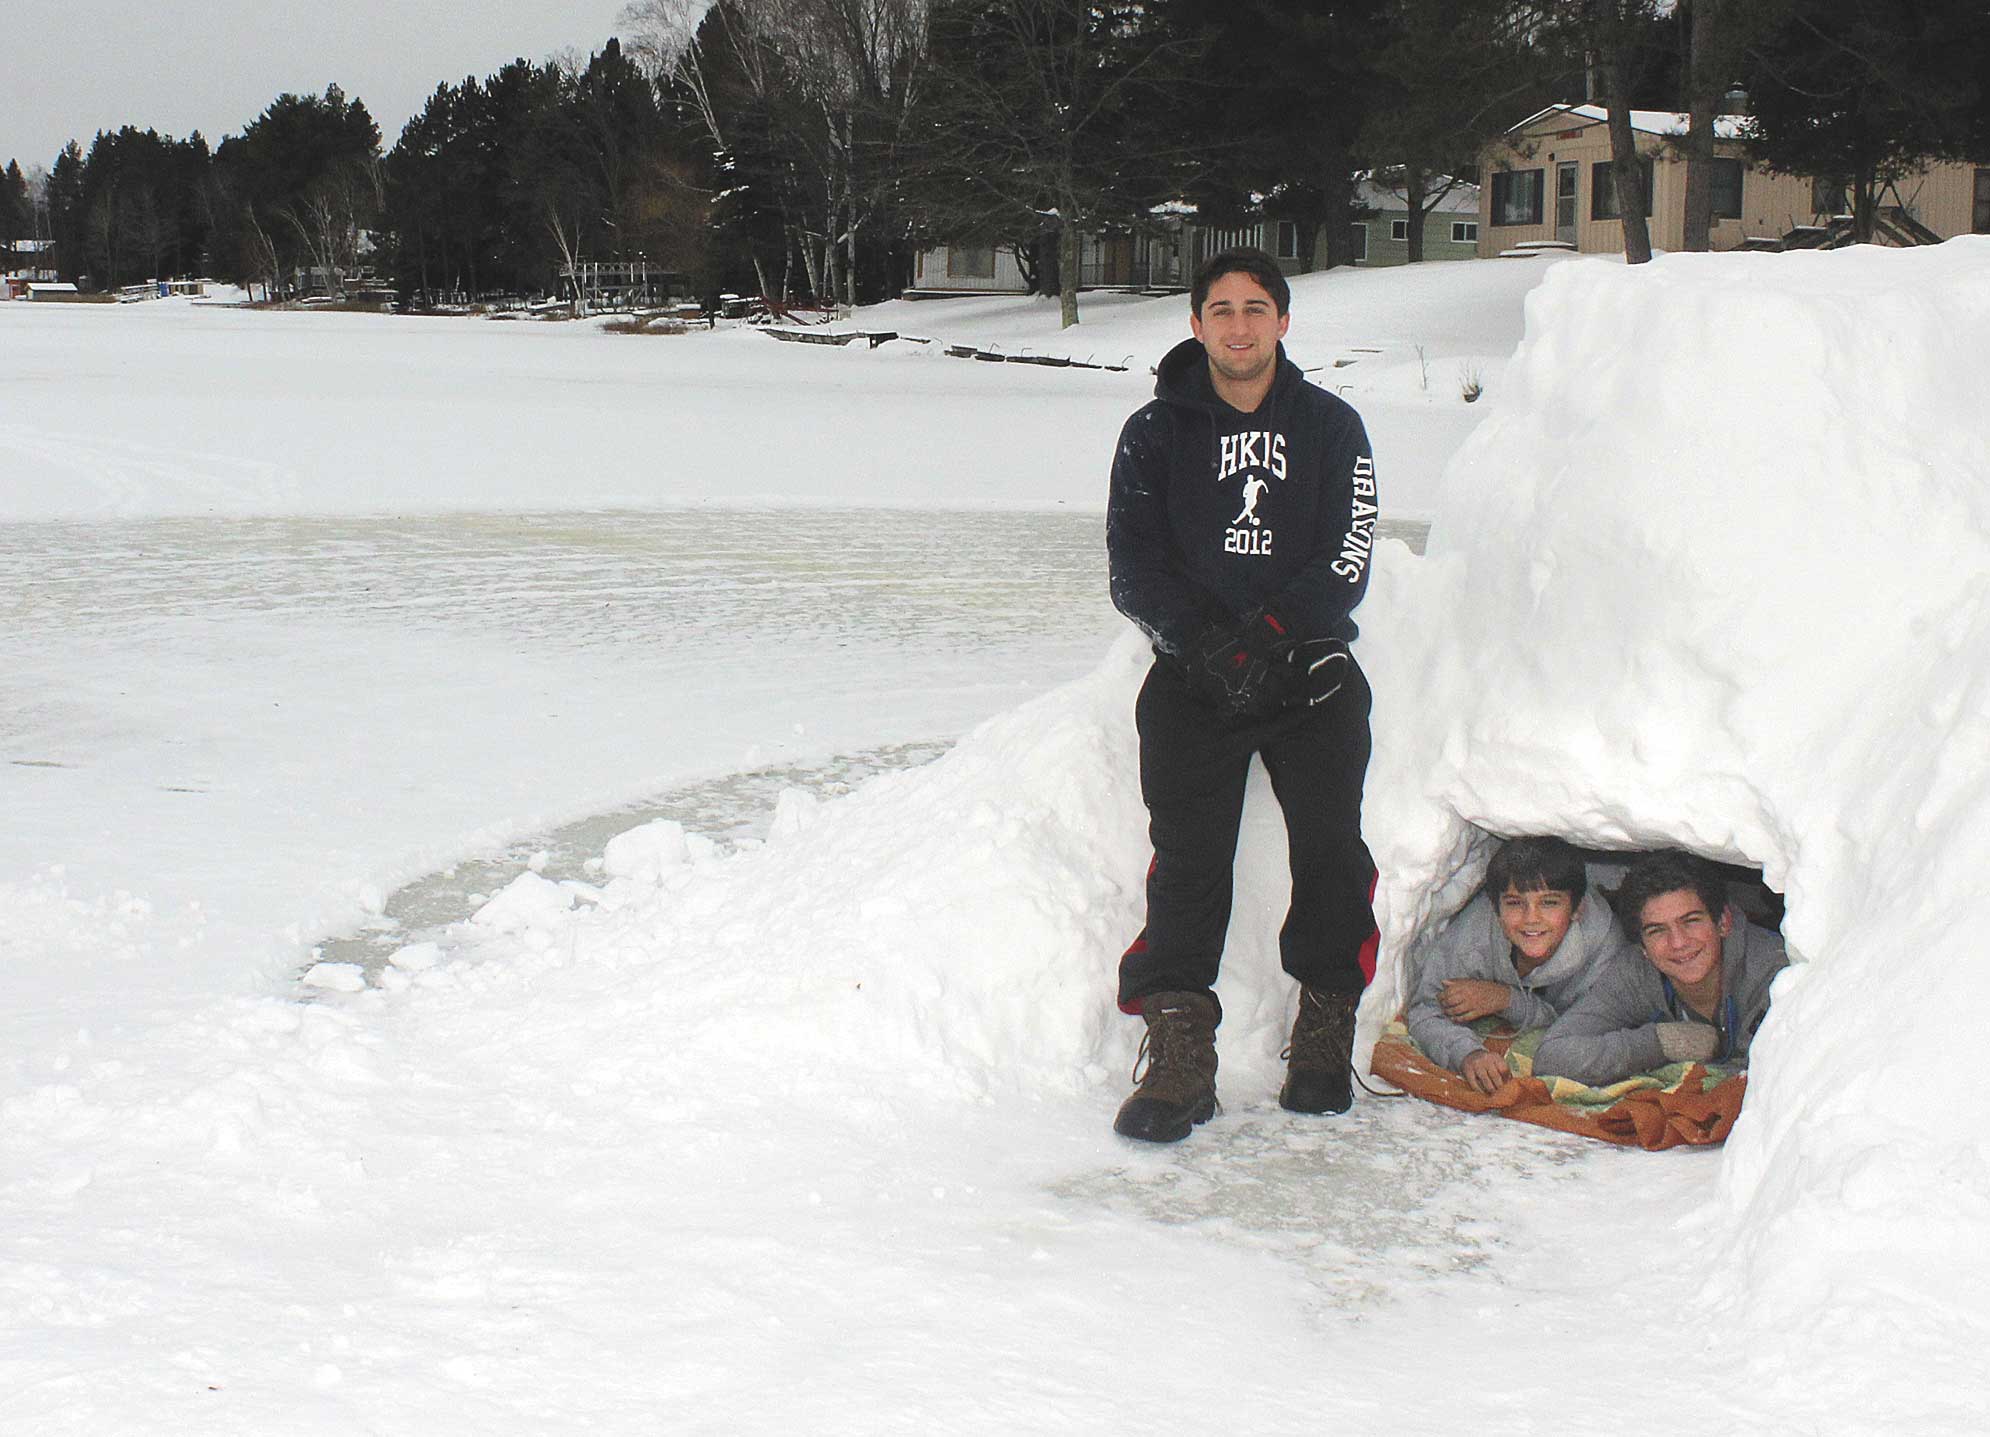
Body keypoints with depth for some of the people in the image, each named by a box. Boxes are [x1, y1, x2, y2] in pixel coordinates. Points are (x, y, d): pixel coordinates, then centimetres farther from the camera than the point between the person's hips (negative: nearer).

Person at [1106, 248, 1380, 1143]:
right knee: (1187, 854, -13)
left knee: (1331, 847, -11)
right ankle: (1179, 1060, -15)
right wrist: (1207, 639, -16)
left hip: (1310, 671, 1)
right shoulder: (1156, 433, 9)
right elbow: (1133, 566, 1)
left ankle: (1324, 1039, 3)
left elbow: (1345, 563, 1)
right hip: (1194, 676, -1)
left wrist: (1273, 636, -15)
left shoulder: (1330, 428, 10)